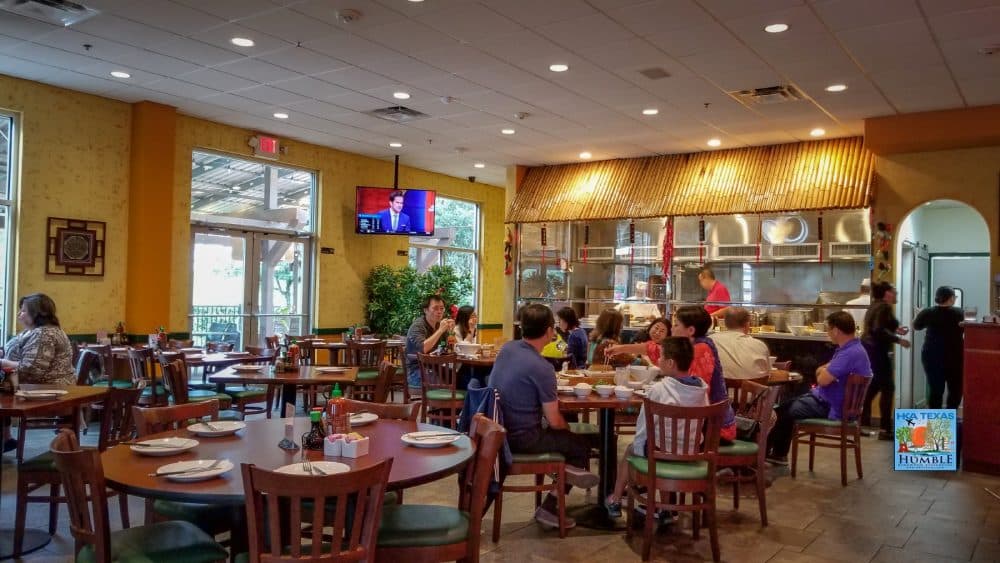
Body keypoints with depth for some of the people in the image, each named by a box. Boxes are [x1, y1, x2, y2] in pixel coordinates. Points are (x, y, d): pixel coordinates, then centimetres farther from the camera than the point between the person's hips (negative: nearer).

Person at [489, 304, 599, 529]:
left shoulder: (506, 348, -2)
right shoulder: (542, 368, -24)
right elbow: (554, 421, -16)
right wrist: (568, 429, 5)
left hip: (499, 430, 8)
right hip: (523, 439, -8)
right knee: (583, 443, 11)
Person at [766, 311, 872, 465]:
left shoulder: (850, 353, -27)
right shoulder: (849, 349, 9)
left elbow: (822, 379, -27)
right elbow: (820, 371, 14)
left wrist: (823, 371, -5)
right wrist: (825, 370, -9)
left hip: (832, 407, -10)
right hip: (825, 398, 10)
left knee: (784, 413, -2)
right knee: (785, 406, 15)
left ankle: (764, 451, 18)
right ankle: (779, 453, 20)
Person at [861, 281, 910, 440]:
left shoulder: (875, 306, 15)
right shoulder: (885, 307, -14)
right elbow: (879, 330, -25)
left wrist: (895, 330, 18)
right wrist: (898, 340, -19)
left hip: (869, 349, 10)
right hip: (877, 351, -10)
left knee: (872, 387, 17)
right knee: (887, 388, -5)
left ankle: (863, 423, 21)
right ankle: (885, 429, -5)